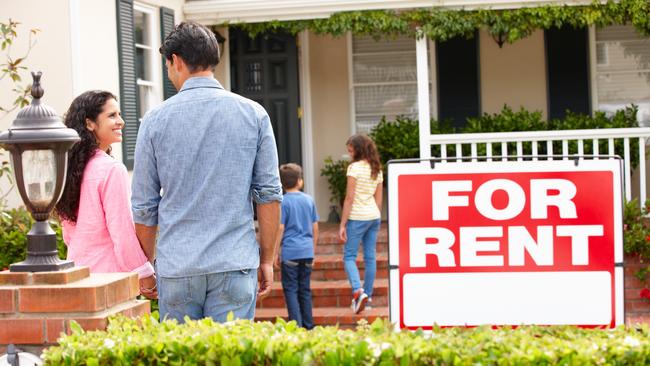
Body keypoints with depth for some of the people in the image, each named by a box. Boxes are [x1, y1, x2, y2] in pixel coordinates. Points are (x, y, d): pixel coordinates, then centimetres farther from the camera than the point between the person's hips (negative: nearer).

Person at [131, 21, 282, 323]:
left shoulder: (156, 119, 0)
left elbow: (144, 205, 4)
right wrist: (267, 259, 9)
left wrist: (148, 264, 16)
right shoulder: (253, 114, 2)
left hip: (176, 267, 0)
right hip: (235, 264, 0)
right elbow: (270, 194, 1)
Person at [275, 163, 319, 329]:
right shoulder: (309, 200, 7)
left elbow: (280, 229, -9)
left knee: (290, 289, 0)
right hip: (307, 251, 5)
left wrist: (275, 253, -2)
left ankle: (297, 325, -7)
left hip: (290, 252, -5)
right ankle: (308, 325, 15)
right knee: (305, 289, 12)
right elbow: (315, 229, 11)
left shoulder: (283, 202, -7)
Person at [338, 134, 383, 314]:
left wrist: (342, 224, -10)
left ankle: (358, 291, -21)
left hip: (357, 217, -7)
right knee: (370, 257, 8)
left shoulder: (354, 167, -10)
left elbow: (349, 198, -12)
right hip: (374, 217, 7)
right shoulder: (377, 169, 11)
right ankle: (367, 296, 13)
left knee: (349, 256, -2)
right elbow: (378, 199, 14)